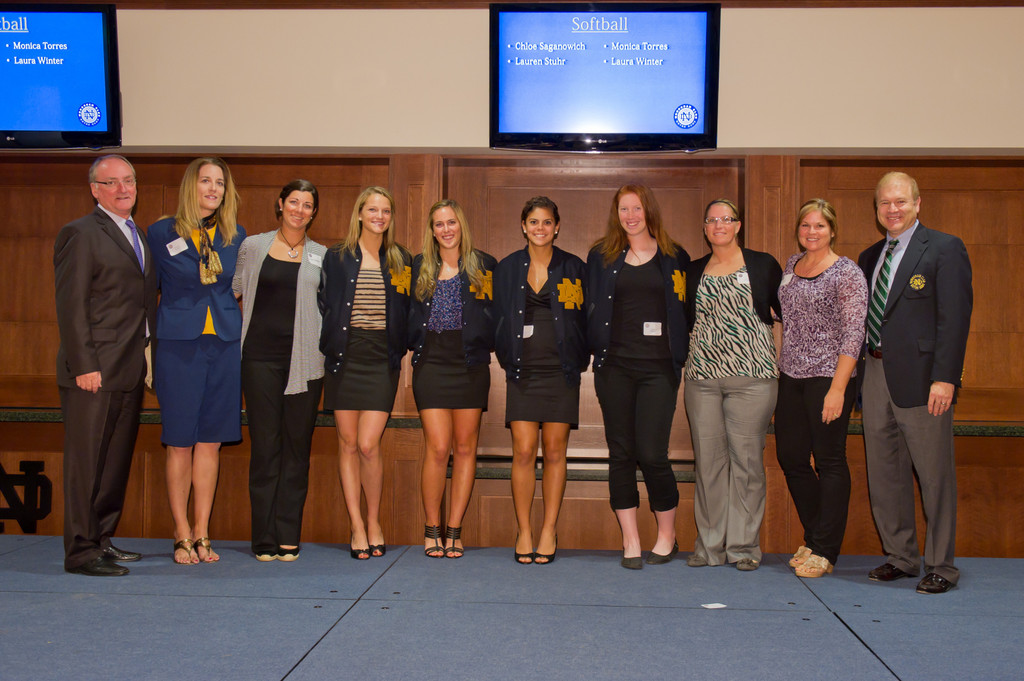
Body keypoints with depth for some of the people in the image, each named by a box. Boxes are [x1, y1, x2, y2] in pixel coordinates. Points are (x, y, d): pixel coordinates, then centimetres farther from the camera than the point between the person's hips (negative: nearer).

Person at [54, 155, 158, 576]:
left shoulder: (137, 237, 18)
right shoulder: (80, 234, -6)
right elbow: (71, 305, -11)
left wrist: (146, 357, 12)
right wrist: (85, 365, -17)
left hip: (129, 371, 8)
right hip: (94, 372, -8)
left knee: (117, 462, 13)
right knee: (85, 462, -1)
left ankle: (102, 540, 23)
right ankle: (81, 551, 5)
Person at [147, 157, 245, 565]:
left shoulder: (236, 237, 10)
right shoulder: (162, 233, 2)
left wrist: (243, 336, 8)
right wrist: (149, 344, 1)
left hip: (225, 346, 3)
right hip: (179, 347, -3)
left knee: (210, 442, 6)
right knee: (180, 444, 1)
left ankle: (202, 535, 14)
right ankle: (182, 536, 11)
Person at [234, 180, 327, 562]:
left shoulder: (322, 257, 10)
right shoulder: (253, 247, 8)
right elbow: (232, 293, 15)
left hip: (304, 361, 1)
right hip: (261, 356, -1)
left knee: (297, 448, 3)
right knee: (264, 446, 1)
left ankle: (288, 537, 10)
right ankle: (264, 539, 8)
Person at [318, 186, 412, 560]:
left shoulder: (401, 261, 10)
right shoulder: (337, 257, 7)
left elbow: (408, 313, 13)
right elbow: (323, 304, 7)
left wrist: (399, 350, 3)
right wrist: (327, 345, -1)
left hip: (382, 359, 0)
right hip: (345, 356, 1)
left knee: (368, 445, -9)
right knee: (348, 444, 3)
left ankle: (373, 522, 10)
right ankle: (357, 526, 13)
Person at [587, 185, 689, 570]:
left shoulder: (674, 258, 7)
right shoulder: (601, 256, 10)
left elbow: (685, 311, 11)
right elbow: (592, 308, 13)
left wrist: (680, 357, 3)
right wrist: (595, 350, 3)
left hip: (658, 367, -2)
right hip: (614, 365, 2)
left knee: (651, 453, -8)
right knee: (621, 453, 4)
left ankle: (667, 537, 13)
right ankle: (630, 542, 14)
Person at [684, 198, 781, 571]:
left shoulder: (763, 265, 7)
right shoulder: (694, 271, 15)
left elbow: (787, 312, 9)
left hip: (752, 374, -3)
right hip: (703, 375, 3)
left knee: (747, 458, -2)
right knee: (707, 459, 3)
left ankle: (744, 545, 8)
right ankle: (709, 544, 13)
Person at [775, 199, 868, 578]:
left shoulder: (847, 274, -8)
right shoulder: (791, 264, 12)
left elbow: (853, 334, -13)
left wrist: (837, 389, -18)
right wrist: (780, 367, 15)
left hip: (828, 377, -7)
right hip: (791, 377, 7)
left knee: (829, 461, 0)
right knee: (790, 458, 8)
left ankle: (825, 551, 9)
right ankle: (813, 538, 25)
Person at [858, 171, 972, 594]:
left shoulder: (944, 249, -3)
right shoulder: (870, 257, 17)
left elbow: (955, 318, -10)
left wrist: (944, 378, -18)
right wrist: (859, 378, 9)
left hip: (920, 379, -6)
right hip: (875, 376, 7)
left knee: (934, 476, 1)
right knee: (884, 474, 11)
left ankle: (940, 566, 12)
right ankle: (899, 557, 24)